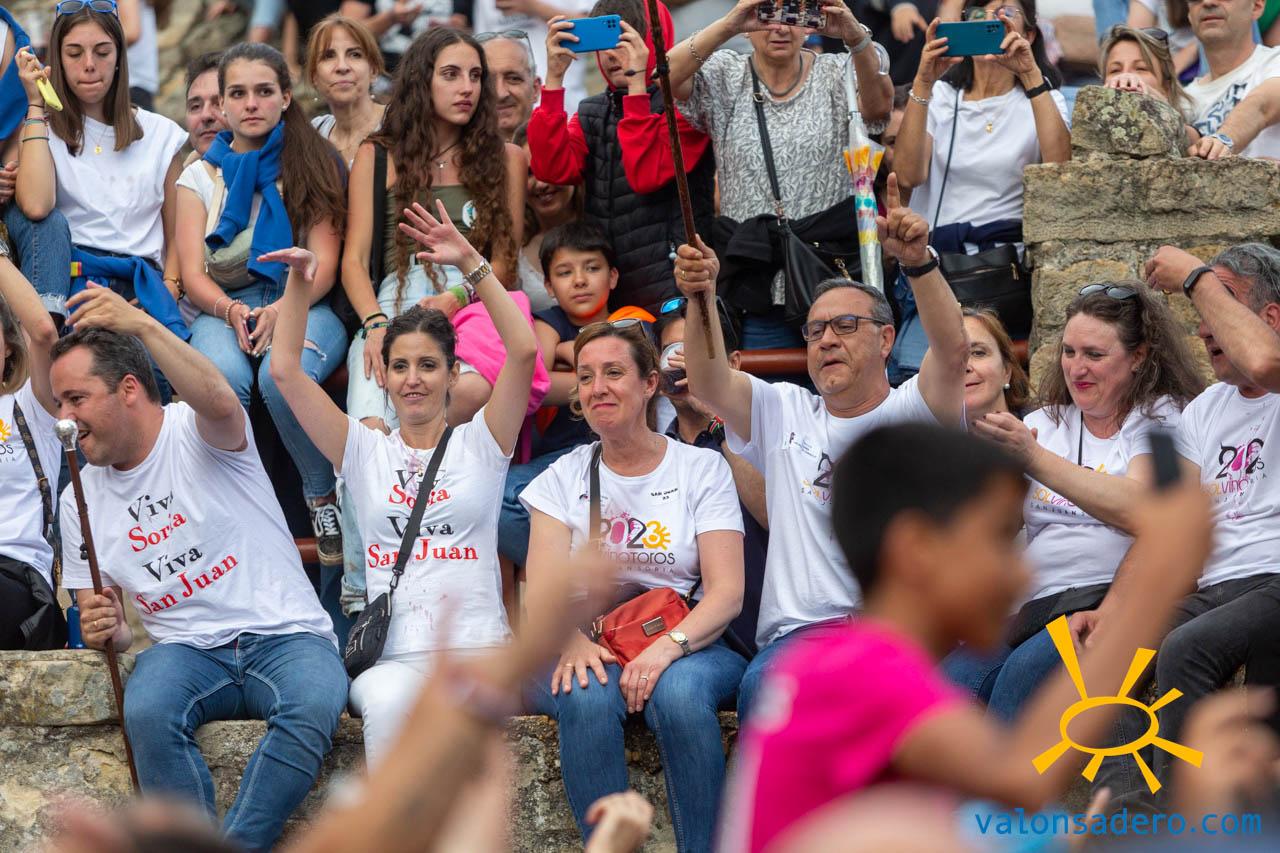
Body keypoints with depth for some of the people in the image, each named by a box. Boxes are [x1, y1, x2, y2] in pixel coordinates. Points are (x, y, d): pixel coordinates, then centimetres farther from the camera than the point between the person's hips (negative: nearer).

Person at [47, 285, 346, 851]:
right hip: (187, 652, 3)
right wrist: (106, 630, -9)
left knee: (313, 703, -37)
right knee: (147, 711, -33)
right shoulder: (81, 500, 14)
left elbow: (220, 404, -27)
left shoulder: (194, 433, 0)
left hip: (284, 636, -3)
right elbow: (101, 615, 17)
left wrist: (143, 325, -39)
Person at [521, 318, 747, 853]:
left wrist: (668, 647, -22)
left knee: (679, 691, -37)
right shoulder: (563, 479, 13)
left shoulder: (703, 469, 9)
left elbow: (727, 591, -2)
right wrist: (574, 641, -22)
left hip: (688, 645, -1)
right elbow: (541, 596, 2)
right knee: (587, 695, -35)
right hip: (589, 651, 1)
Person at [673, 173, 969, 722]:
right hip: (800, 631, 2)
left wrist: (918, 262, -28)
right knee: (764, 688, -33)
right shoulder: (784, 416, 20)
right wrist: (699, 298, -16)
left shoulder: (911, 414, 10)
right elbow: (710, 383, 2)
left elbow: (952, 352, -11)